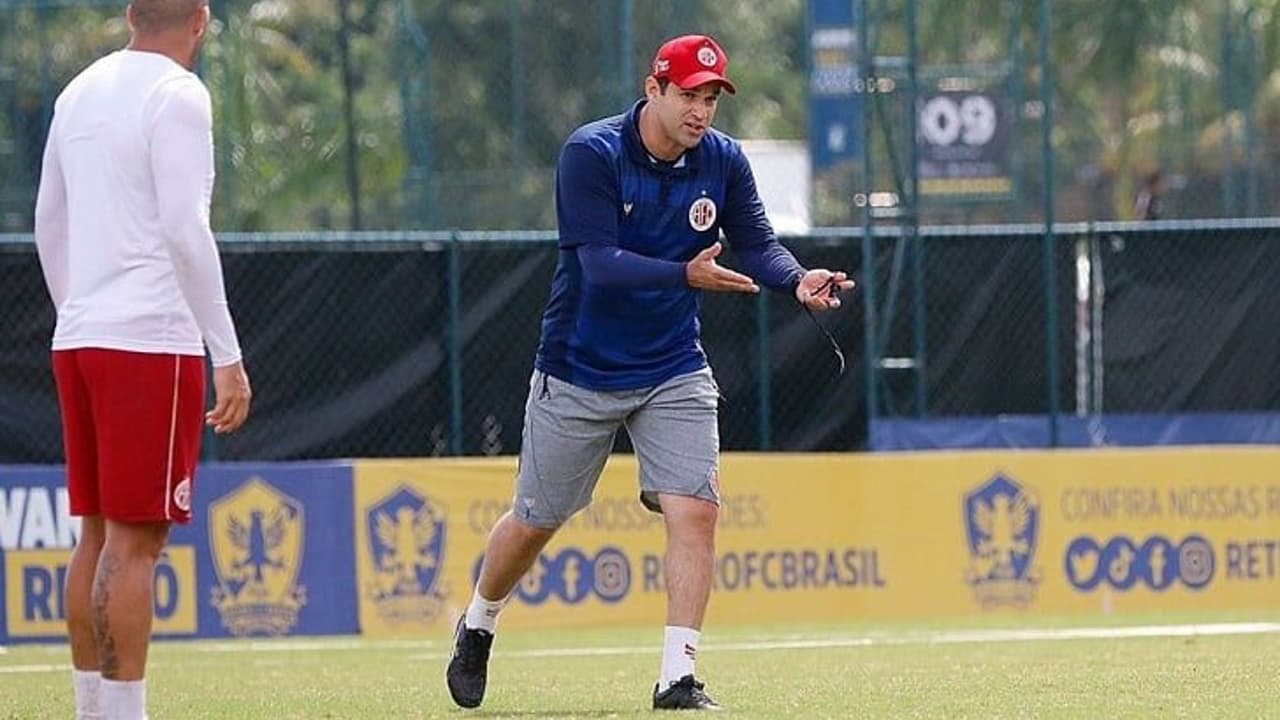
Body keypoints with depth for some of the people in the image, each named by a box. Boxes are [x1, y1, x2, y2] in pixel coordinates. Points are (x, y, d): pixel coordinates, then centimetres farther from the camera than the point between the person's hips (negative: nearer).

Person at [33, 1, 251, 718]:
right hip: (152, 339, -7)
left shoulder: (80, 92, 15)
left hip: (78, 338, 7)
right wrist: (229, 355, -13)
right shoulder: (177, 96, -8)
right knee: (136, 542, -8)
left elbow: (49, 225, 21)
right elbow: (184, 230, -14)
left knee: (98, 536, 12)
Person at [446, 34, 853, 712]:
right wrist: (688, 275, -39)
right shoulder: (592, 154, -19)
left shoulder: (723, 161, -4)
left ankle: (677, 677, -12)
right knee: (535, 521, 9)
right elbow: (601, 263, -27)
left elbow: (757, 244, -5)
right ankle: (477, 626, 37)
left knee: (695, 509, -15)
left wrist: (798, 280, -27)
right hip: (579, 372, -3)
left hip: (674, 372, 3)